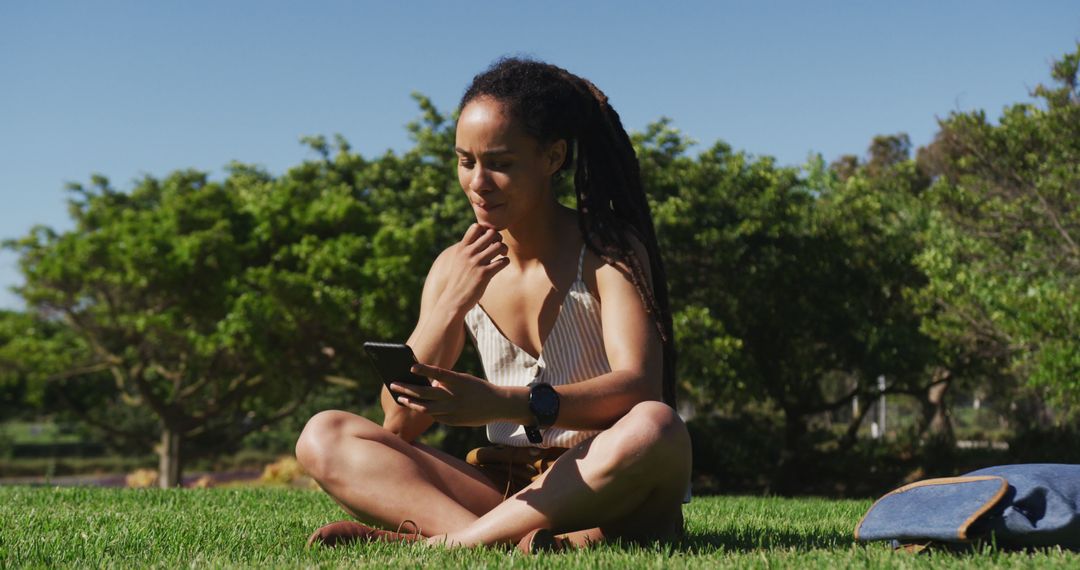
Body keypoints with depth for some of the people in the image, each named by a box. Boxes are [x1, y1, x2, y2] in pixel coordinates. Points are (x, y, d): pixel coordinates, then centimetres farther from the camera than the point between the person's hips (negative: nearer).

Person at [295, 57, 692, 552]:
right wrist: (452, 305, -12)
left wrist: (504, 403, -38)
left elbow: (639, 386, -23)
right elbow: (399, 426, 1)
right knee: (323, 437, -11)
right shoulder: (456, 269, 8)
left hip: (604, 491, -4)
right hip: (504, 490, 4)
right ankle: (511, 539, -33)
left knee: (655, 430, -37)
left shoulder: (608, 252, -5)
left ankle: (442, 541, -30)